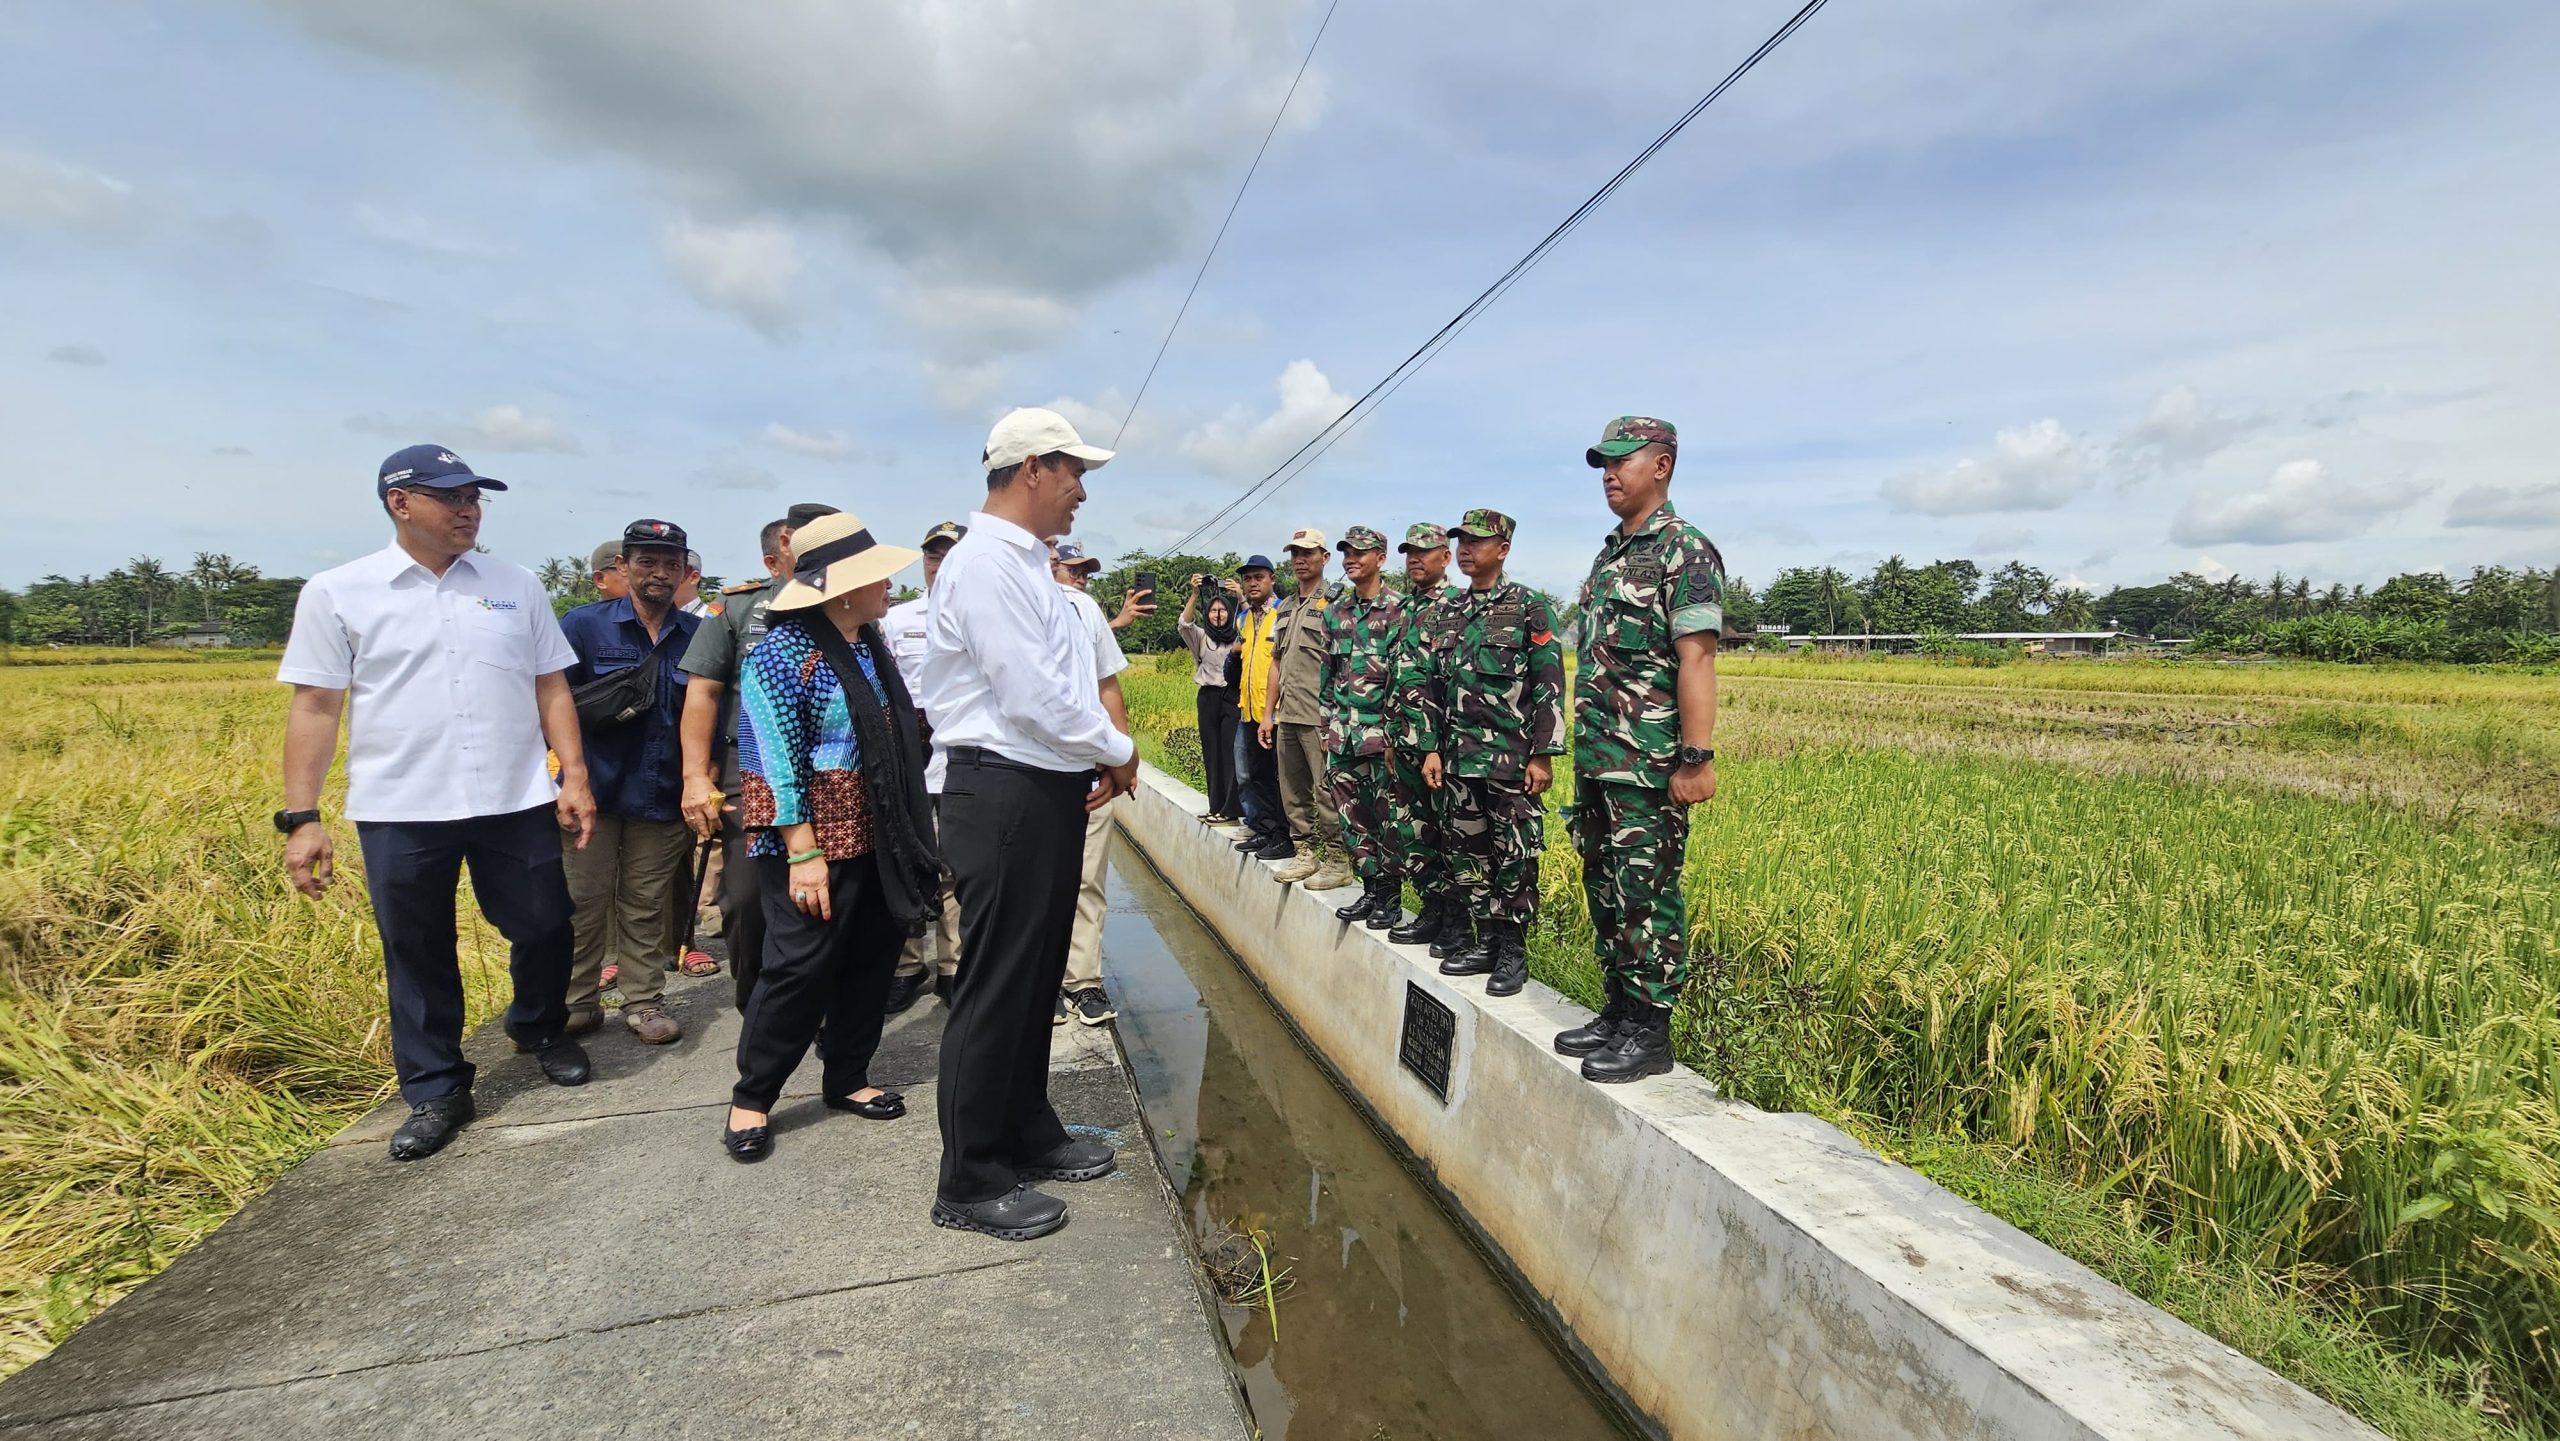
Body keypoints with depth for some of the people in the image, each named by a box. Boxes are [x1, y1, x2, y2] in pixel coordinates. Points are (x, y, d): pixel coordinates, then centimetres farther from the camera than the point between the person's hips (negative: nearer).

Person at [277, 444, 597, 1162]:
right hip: (400, 813, -1)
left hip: (516, 804, 2)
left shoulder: (517, 585, 5)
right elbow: (315, 709, 0)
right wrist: (301, 817, -4)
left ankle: (541, 1029, 37)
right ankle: (435, 1092, 26)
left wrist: (575, 776, 0)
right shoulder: (337, 593, 0)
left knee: (545, 929, 9)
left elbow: (552, 688, 7)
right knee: (417, 960, 9)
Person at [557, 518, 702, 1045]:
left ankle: (643, 1001, 20)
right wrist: (608, 706, -16)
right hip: (595, 789, -1)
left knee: (647, 905, 9)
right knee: (583, 901, 5)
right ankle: (577, 1002, 20)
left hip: (663, 795, 1)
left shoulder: (698, 635, 4)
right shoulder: (584, 624, -1)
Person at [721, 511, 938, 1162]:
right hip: (815, 836, -8)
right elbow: (777, 761, -18)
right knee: (802, 964, -1)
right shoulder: (784, 651, -14)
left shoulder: (872, 645, 10)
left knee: (872, 957, 12)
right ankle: (751, 1098, 17)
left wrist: (910, 835, 16)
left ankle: (846, 1078, 28)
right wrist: (802, 853, -22)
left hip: (878, 834, 8)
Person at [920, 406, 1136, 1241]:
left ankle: (1027, 1134, 34)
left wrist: (1098, 758, 5)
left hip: (1050, 793, 10)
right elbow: (1035, 699, -22)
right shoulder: (986, 565, -16)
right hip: (1005, 797, -10)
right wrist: (1119, 754, -8)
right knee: (995, 987, 0)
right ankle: (971, 1181, 16)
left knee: (1035, 976, 18)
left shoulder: (1026, 565, 16)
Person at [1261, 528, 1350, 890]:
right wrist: (1268, 714, 16)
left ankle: (1337, 860, 5)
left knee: (1327, 790, -4)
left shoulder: (1334, 605, -6)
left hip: (1320, 718, -8)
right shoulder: (1284, 609, 18)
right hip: (1287, 717, 8)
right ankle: (1305, 854, 24)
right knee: (1293, 791, 13)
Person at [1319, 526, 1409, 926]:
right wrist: (1327, 726, 14)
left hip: (1381, 733, -6)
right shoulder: (1334, 613, 13)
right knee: (1353, 818, 10)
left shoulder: (1398, 611, -6)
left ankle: (1390, 896, 12)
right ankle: (1370, 888, 22)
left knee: (1387, 818, 1)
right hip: (1343, 735, 6)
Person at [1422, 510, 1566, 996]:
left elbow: (1550, 685, -9)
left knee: (1515, 857, 0)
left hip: (1512, 759, -6)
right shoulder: (1452, 613, 14)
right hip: (1460, 758, 6)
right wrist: (1432, 747, 11)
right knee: (1468, 854, 10)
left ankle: (1514, 952, 11)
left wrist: (1543, 754, -14)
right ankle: (1487, 941, 22)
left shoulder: (1530, 608, -4)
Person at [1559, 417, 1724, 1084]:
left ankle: (1650, 1031, 9)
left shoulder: (1685, 551, -8)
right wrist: (1583, 747, 18)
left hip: (1650, 766, -9)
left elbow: (1696, 659, -16)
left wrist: (1697, 758, -22)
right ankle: (1618, 1011, 26)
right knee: (1604, 887, 14)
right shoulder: (1610, 553, 18)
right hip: (1596, 759, 9)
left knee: (1646, 893, -2)